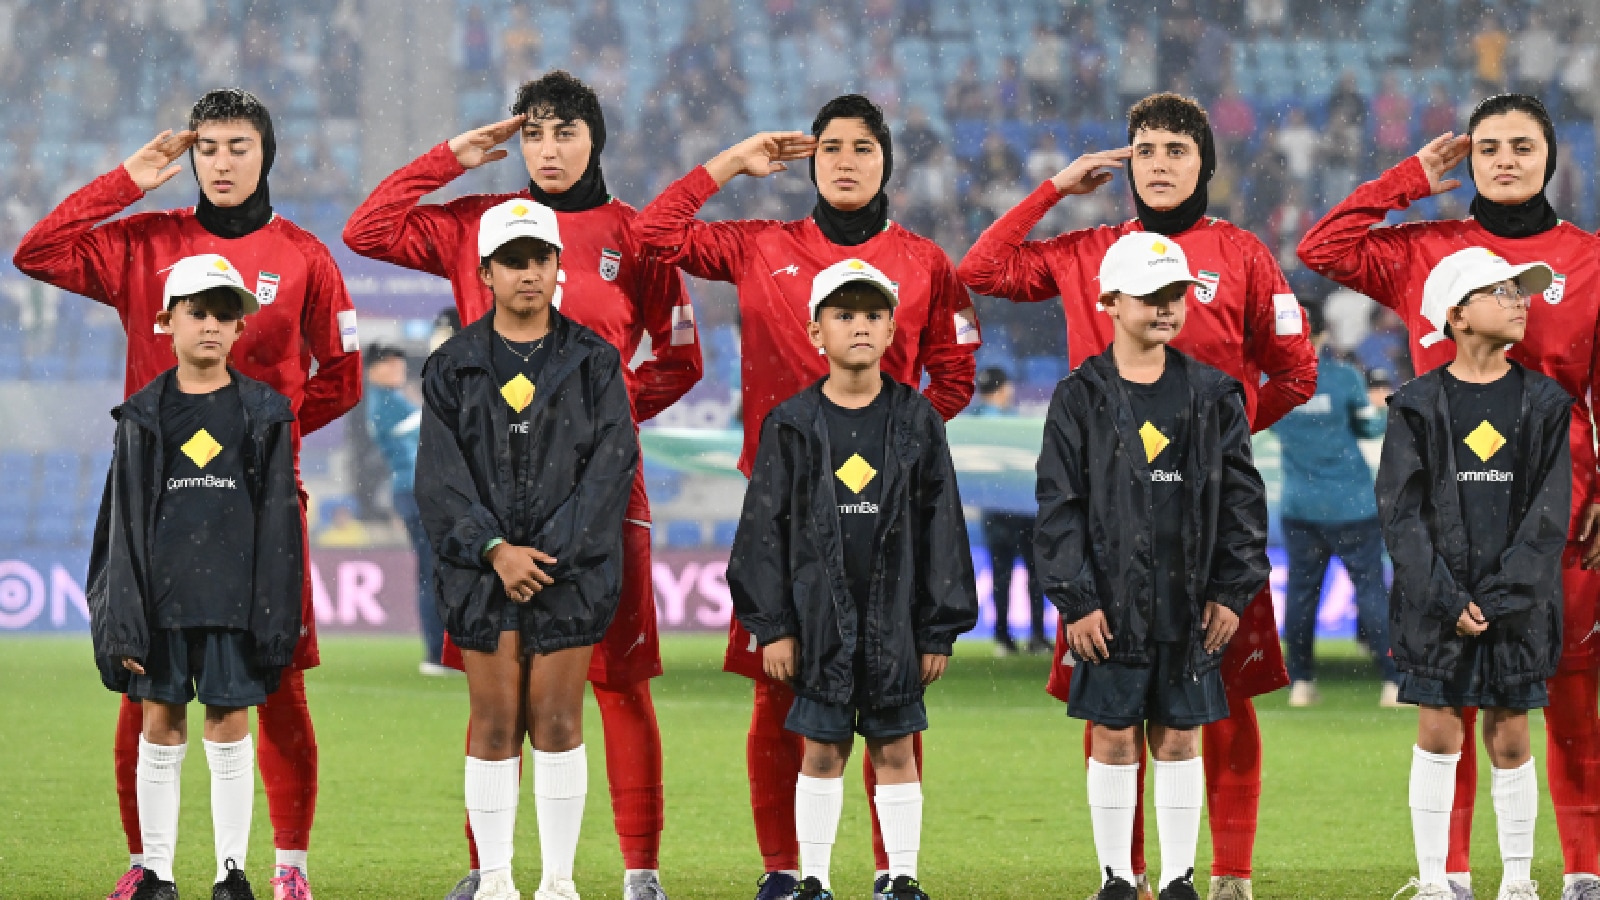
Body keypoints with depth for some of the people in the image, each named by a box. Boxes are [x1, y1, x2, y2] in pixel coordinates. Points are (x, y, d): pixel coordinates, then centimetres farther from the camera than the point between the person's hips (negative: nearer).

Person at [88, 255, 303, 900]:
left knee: (230, 729, 1)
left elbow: (279, 521, 4)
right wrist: (122, 621, -3)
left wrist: (276, 619, -3)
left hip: (235, 598, -1)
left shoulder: (264, 415, 5)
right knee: (161, 729, 3)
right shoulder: (144, 416, 6)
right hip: (160, 597, 1)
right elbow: (123, 521, 4)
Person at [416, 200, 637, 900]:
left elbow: (610, 468, -3)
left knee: (557, 722, 0)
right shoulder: (453, 367, 5)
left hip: (571, 570, -1)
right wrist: (495, 549, -14)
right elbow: (439, 475, -1)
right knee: (493, 723, 2)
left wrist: (548, 553, -12)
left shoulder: (594, 363, 4)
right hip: (482, 567, 1)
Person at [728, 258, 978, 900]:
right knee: (822, 750, 5)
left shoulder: (916, 422, 3)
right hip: (820, 617, 0)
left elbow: (942, 528, 4)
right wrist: (772, 625, -4)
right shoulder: (792, 427, 1)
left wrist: (940, 629, 1)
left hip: (895, 617, 0)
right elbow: (764, 528, 2)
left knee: (894, 749, 4)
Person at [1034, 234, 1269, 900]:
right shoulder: (1081, 400, -1)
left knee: (1178, 739, 6)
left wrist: (1232, 591, 1)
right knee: (1113, 739, 3)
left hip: (1191, 607, 1)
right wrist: (1075, 600, -8)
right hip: (1112, 605, -1)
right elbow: (1059, 507, -2)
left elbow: (1242, 497, 7)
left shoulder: (1213, 397, 5)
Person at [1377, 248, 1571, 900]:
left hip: (1517, 602, 1)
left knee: (1509, 740, 3)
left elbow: (1549, 515, -1)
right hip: (1436, 601, -1)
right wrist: (1446, 600, -13)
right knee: (1438, 735, 0)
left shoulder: (1544, 404, 4)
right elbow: (1401, 510, -4)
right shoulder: (1419, 406, 1)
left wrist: (1499, 598, -11)